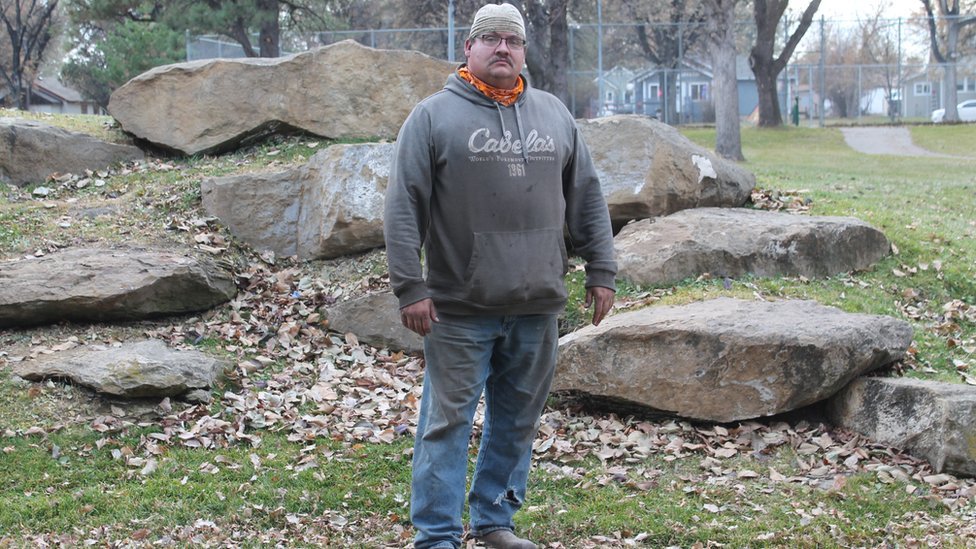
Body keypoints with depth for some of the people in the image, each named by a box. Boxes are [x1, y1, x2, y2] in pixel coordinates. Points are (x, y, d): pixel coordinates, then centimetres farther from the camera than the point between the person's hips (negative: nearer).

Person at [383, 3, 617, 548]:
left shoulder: (555, 115, 12)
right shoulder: (434, 116, -1)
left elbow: (588, 198, 15)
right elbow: (404, 208, -5)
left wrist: (602, 271, 11)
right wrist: (410, 287, -11)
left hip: (538, 306, 4)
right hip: (460, 308, -4)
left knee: (518, 420, 12)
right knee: (448, 421, 1)